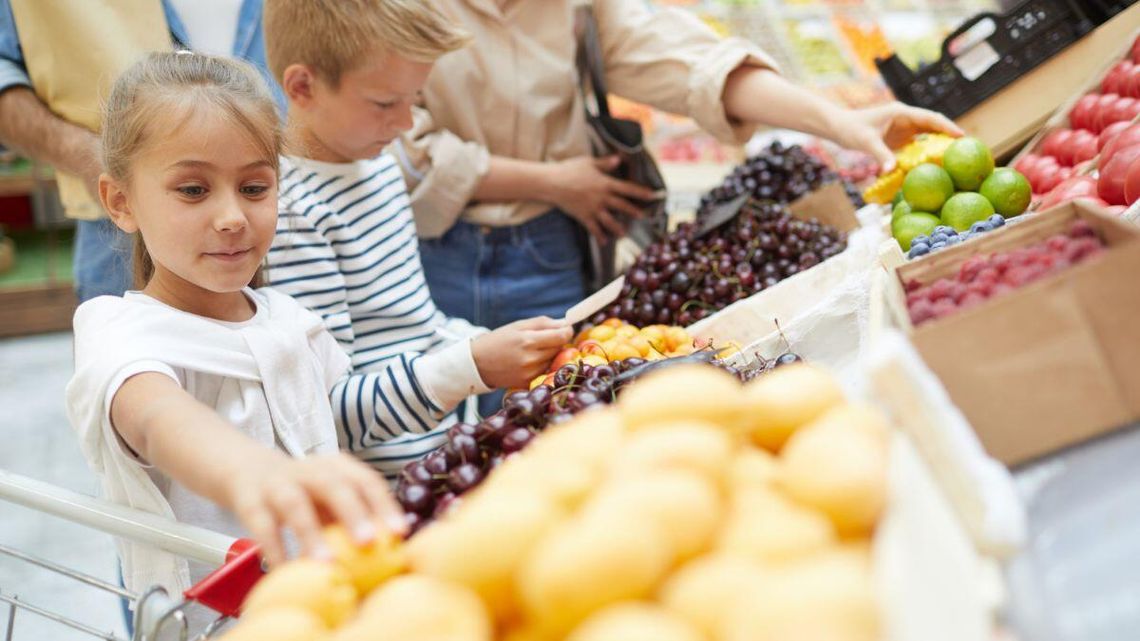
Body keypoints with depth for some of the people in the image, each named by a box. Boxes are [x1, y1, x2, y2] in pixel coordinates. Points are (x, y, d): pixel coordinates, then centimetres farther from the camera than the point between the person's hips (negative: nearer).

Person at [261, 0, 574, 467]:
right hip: (380, 494, -8)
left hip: (442, 449, 9)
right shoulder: (290, 213, -18)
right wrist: (471, 366, -28)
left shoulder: (379, 166, 12)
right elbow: (325, 417, -20)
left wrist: (494, 346, 7)